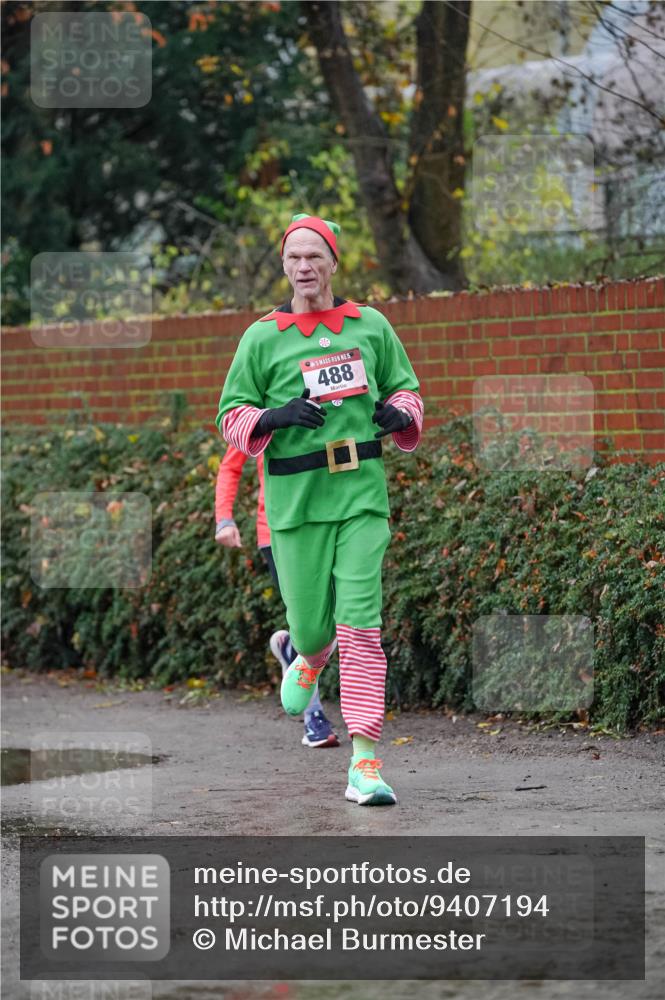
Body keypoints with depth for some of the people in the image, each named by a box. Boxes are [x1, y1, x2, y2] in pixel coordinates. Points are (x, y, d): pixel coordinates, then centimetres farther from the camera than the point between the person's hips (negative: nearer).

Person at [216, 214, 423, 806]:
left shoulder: (371, 326, 9)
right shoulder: (262, 338, 4)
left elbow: (406, 389, 20)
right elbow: (232, 416, 5)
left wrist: (401, 415, -3)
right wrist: (275, 416, -15)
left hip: (363, 492, 0)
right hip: (296, 499, 0)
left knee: (361, 623, -10)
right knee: (311, 623, 3)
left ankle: (365, 763, -12)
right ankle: (309, 659, 44)